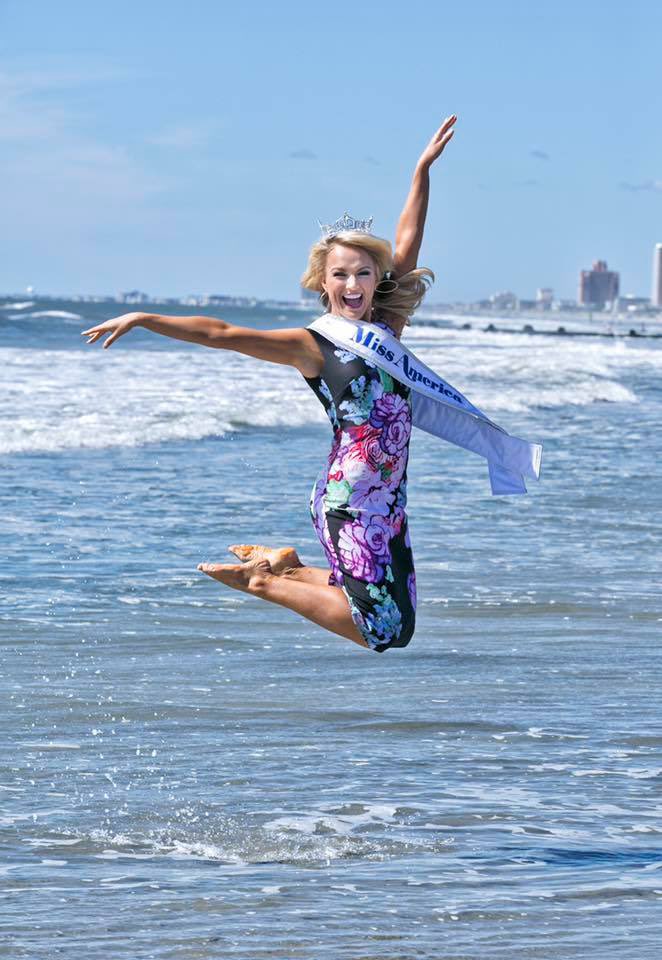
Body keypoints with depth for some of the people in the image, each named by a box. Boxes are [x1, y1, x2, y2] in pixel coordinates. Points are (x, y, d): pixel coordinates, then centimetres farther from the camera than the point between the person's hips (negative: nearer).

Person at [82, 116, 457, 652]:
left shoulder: (387, 326, 8)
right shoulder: (312, 347, -7)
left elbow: (408, 245, 6)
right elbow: (218, 334, -9)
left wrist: (423, 171, 2)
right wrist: (142, 319, -14)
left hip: (387, 501, 7)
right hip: (348, 500, -7)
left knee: (397, 623, 11)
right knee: (386, 631, -9)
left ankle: (282, 566, 25)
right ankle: (265, 582, 9)